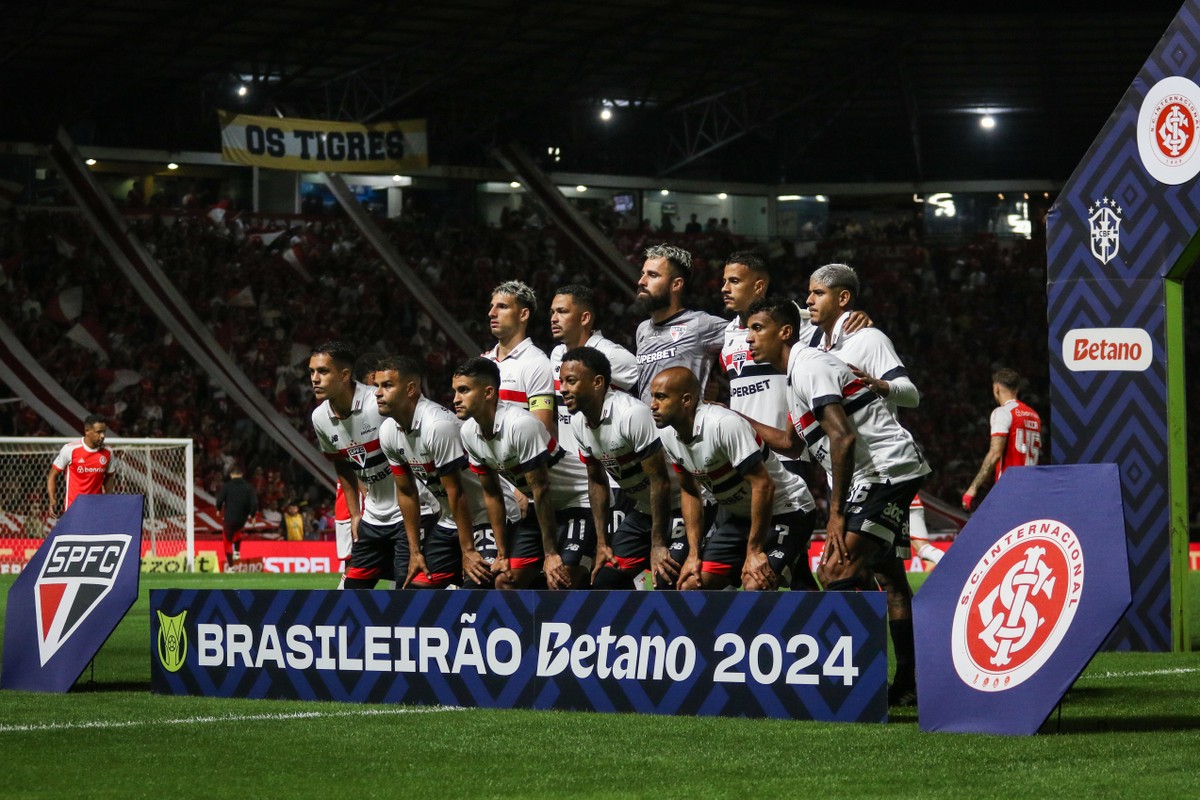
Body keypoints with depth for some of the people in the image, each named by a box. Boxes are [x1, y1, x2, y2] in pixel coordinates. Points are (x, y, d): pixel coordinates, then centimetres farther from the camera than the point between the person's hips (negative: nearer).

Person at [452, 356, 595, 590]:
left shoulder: (520, 424, -29)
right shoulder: (469, 433, -5)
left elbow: (541, 491, -25)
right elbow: (491, 494, 5)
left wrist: (551, 553, -20)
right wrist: (502, 554, 6)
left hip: (579, 502, -8)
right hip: (541, 507, 8)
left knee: (560, 583, -22)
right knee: (506, 581, 4)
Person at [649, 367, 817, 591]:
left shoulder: (725, 425, -30)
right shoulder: (668, 434, -5)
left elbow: (762, 485, -28)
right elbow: (689, 492, 9)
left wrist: (754, 550, -24)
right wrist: (694, 554, 3)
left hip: (784, 511, -8)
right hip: (738, 515, 8)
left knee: (755, 585, -27)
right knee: (691, 585, 1)